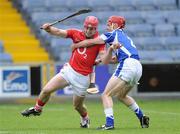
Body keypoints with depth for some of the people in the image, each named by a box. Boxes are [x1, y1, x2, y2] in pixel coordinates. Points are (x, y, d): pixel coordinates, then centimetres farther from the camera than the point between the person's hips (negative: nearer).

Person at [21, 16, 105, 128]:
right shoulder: (76, 34, -1)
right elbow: (58, 32, -6)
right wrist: (48, 28, -27)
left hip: (83, 77, -3)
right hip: (69, 70, 3)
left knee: (77, 106, 10)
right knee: (46, 90, -4)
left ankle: (85, 119, 44)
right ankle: (37, 109, 24)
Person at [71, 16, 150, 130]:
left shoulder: (114, 34, 7)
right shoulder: (125, 37, 30)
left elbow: (90, 42, 10)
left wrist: (75, 46, 24)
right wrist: (111, 49, 6)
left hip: (127, 66, -9)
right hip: (138, 68, 9)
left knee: (106, 95, -4)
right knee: (121, 96, 30)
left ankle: (109, 123, -18)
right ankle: (142, 117, 27)